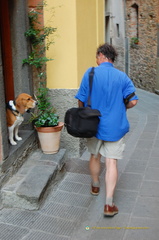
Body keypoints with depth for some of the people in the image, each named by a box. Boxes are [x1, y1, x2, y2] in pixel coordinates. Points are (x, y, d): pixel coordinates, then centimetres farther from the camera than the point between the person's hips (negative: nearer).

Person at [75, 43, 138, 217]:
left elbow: (81, 100, -7)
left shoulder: (91, 73, -8)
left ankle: (95, 186, 44)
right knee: (111, 163, 1)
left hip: (94, 125, 0)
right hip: (115, 126, 0)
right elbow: (132, 101, -9)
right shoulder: (122, 77, -2)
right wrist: (119, 108, 11)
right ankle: (109, 204, -2)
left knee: (95, 157, 22)